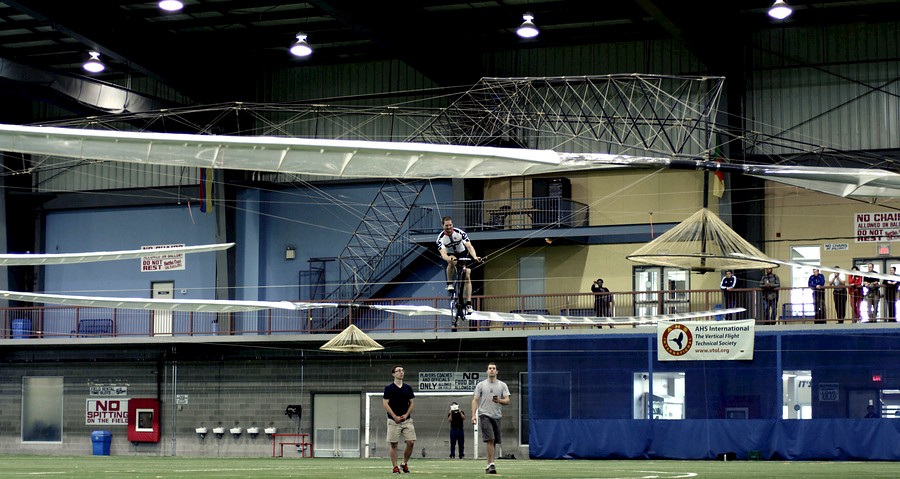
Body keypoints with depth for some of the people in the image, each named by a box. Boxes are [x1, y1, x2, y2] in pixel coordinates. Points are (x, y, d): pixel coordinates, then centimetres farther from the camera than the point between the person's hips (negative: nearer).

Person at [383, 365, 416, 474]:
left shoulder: (408, 388, 10)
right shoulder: (389, 388, -1)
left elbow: (412, 402, 13)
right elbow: (386, 404, -4)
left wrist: (406, 414, -3)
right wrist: (395, 417, -11)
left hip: (407, 420, 3)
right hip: (393, 420, -3)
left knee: (411, 442, -6)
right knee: (394, 444, -2)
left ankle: (405, 464, 12)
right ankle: (395, 467, 5)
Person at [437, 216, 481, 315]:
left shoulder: (460, 233, -23)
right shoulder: (441, 238, -23)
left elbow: (469, 246, -30)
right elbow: (443, 254, -35)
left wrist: (475, 257, -50)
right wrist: (448, 258, -59)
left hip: (463, 255, 1)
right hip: (450, 255, -1)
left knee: (467, 276, -15)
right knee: (452, 262, -38)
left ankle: (468, 304, -16)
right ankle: (449, 283, -18)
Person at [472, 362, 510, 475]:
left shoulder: (502, 385, 10)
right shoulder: (480, 385, 7)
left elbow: (507, 401, 5)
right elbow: (475, 400, 5)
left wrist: (499, 400, -17)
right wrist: (474, 415, -7)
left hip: (496, 416, 3)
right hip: (484, 415, -3)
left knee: (493, 442, 4)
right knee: (490, 439, -18)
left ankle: (488, 466, 14)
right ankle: (491, 464, -20)